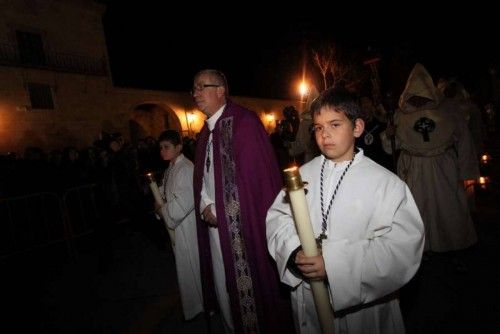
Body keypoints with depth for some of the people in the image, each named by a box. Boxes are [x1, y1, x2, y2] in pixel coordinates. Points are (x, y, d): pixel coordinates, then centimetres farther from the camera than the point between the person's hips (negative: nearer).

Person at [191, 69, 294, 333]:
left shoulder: (243, 122, -12)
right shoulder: (206, 131, 14)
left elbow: (256, 175, -18)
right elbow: (201, 177, 15)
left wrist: (219, 211, -14)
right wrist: (205, 206, -3)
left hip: (242, 224, -7)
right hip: (214, 223, 8)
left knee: (248, 285, 5)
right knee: (224, 285, 19)